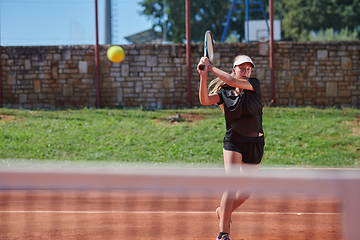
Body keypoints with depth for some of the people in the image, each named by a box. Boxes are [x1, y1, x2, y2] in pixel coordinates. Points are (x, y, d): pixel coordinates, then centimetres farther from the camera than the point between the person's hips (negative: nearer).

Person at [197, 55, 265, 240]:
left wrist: (211, 68, -18)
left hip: (255, 144, 2)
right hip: (233, 143, -2)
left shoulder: (254, 85, -2)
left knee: (245, 193, 7)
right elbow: (205, 100, -18)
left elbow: (233, 81, -20)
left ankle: (223, 212, 37)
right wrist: (203, 75, -29)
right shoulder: (224, 92, 0)